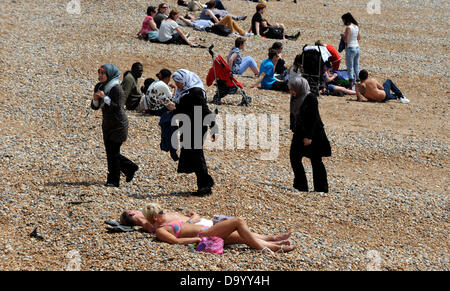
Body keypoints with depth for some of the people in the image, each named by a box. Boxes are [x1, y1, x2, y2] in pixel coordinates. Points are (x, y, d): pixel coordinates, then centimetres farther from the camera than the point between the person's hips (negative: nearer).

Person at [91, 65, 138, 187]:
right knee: (110, 153, 11)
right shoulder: (99, 87, 4)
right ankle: (130, 168, 30)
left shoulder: (116, 89, -18)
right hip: (107, 125, 8)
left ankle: (113, 180, 0)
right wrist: (95, 99, -13)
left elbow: (118, 107, -24)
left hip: (118, 125, -8)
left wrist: (105, 98, -28)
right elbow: (94, 107, 8)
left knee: (113, 153, -7)